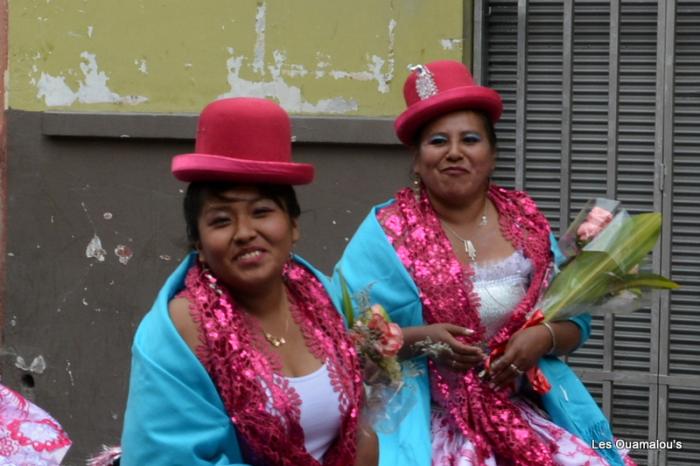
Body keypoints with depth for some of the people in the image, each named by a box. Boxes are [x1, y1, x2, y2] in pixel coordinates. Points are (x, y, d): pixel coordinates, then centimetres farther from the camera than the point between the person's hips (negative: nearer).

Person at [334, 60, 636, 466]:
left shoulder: (525, 222, 9)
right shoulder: (388, 232, -3)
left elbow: (575, 321, 13)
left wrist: (544, 337, -9)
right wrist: (417, 340, -20)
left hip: (526, 413, 4)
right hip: (430, 421, -4)